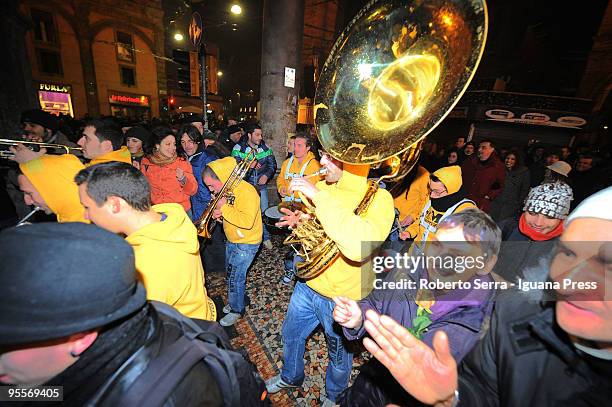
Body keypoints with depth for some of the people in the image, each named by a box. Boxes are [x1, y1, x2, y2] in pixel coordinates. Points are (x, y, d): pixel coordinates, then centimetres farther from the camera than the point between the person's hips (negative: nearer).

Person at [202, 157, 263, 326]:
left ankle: (237, 310, 26)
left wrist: (224, 208, -29)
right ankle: (237, 300, 46)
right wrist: (218, 213, -8)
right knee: (230, 273, 22)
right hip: (232, 240, 9)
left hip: (246, 243, -9)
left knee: (235, 277, 2)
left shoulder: (246, 191, -27)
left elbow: (247, 222, -35)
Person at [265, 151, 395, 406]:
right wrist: (300, 220, -12)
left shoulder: (379, 198, -24)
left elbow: (359, 247, -43)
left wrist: (319, 197, -39)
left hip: (343, 298, -5)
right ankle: (290, 377, 60)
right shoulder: (323, 187, -7)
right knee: (291, 335, 27)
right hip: (308, 284, 5)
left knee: (339, 355, 24)